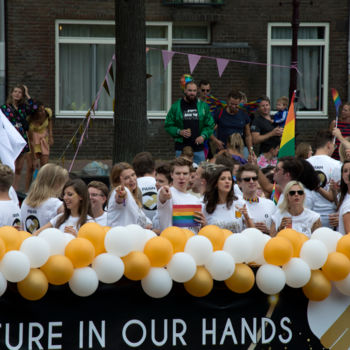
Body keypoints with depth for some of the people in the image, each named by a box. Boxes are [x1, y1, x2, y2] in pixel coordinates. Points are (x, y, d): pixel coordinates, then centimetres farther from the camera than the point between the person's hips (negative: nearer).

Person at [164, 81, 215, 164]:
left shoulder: (203, 106, 7)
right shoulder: (176, 106, 3)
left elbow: (210, 125, 9)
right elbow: (168, 125, 5)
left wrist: (203, 136, -8)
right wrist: (179, 132, -12)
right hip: (181, 149, -2)